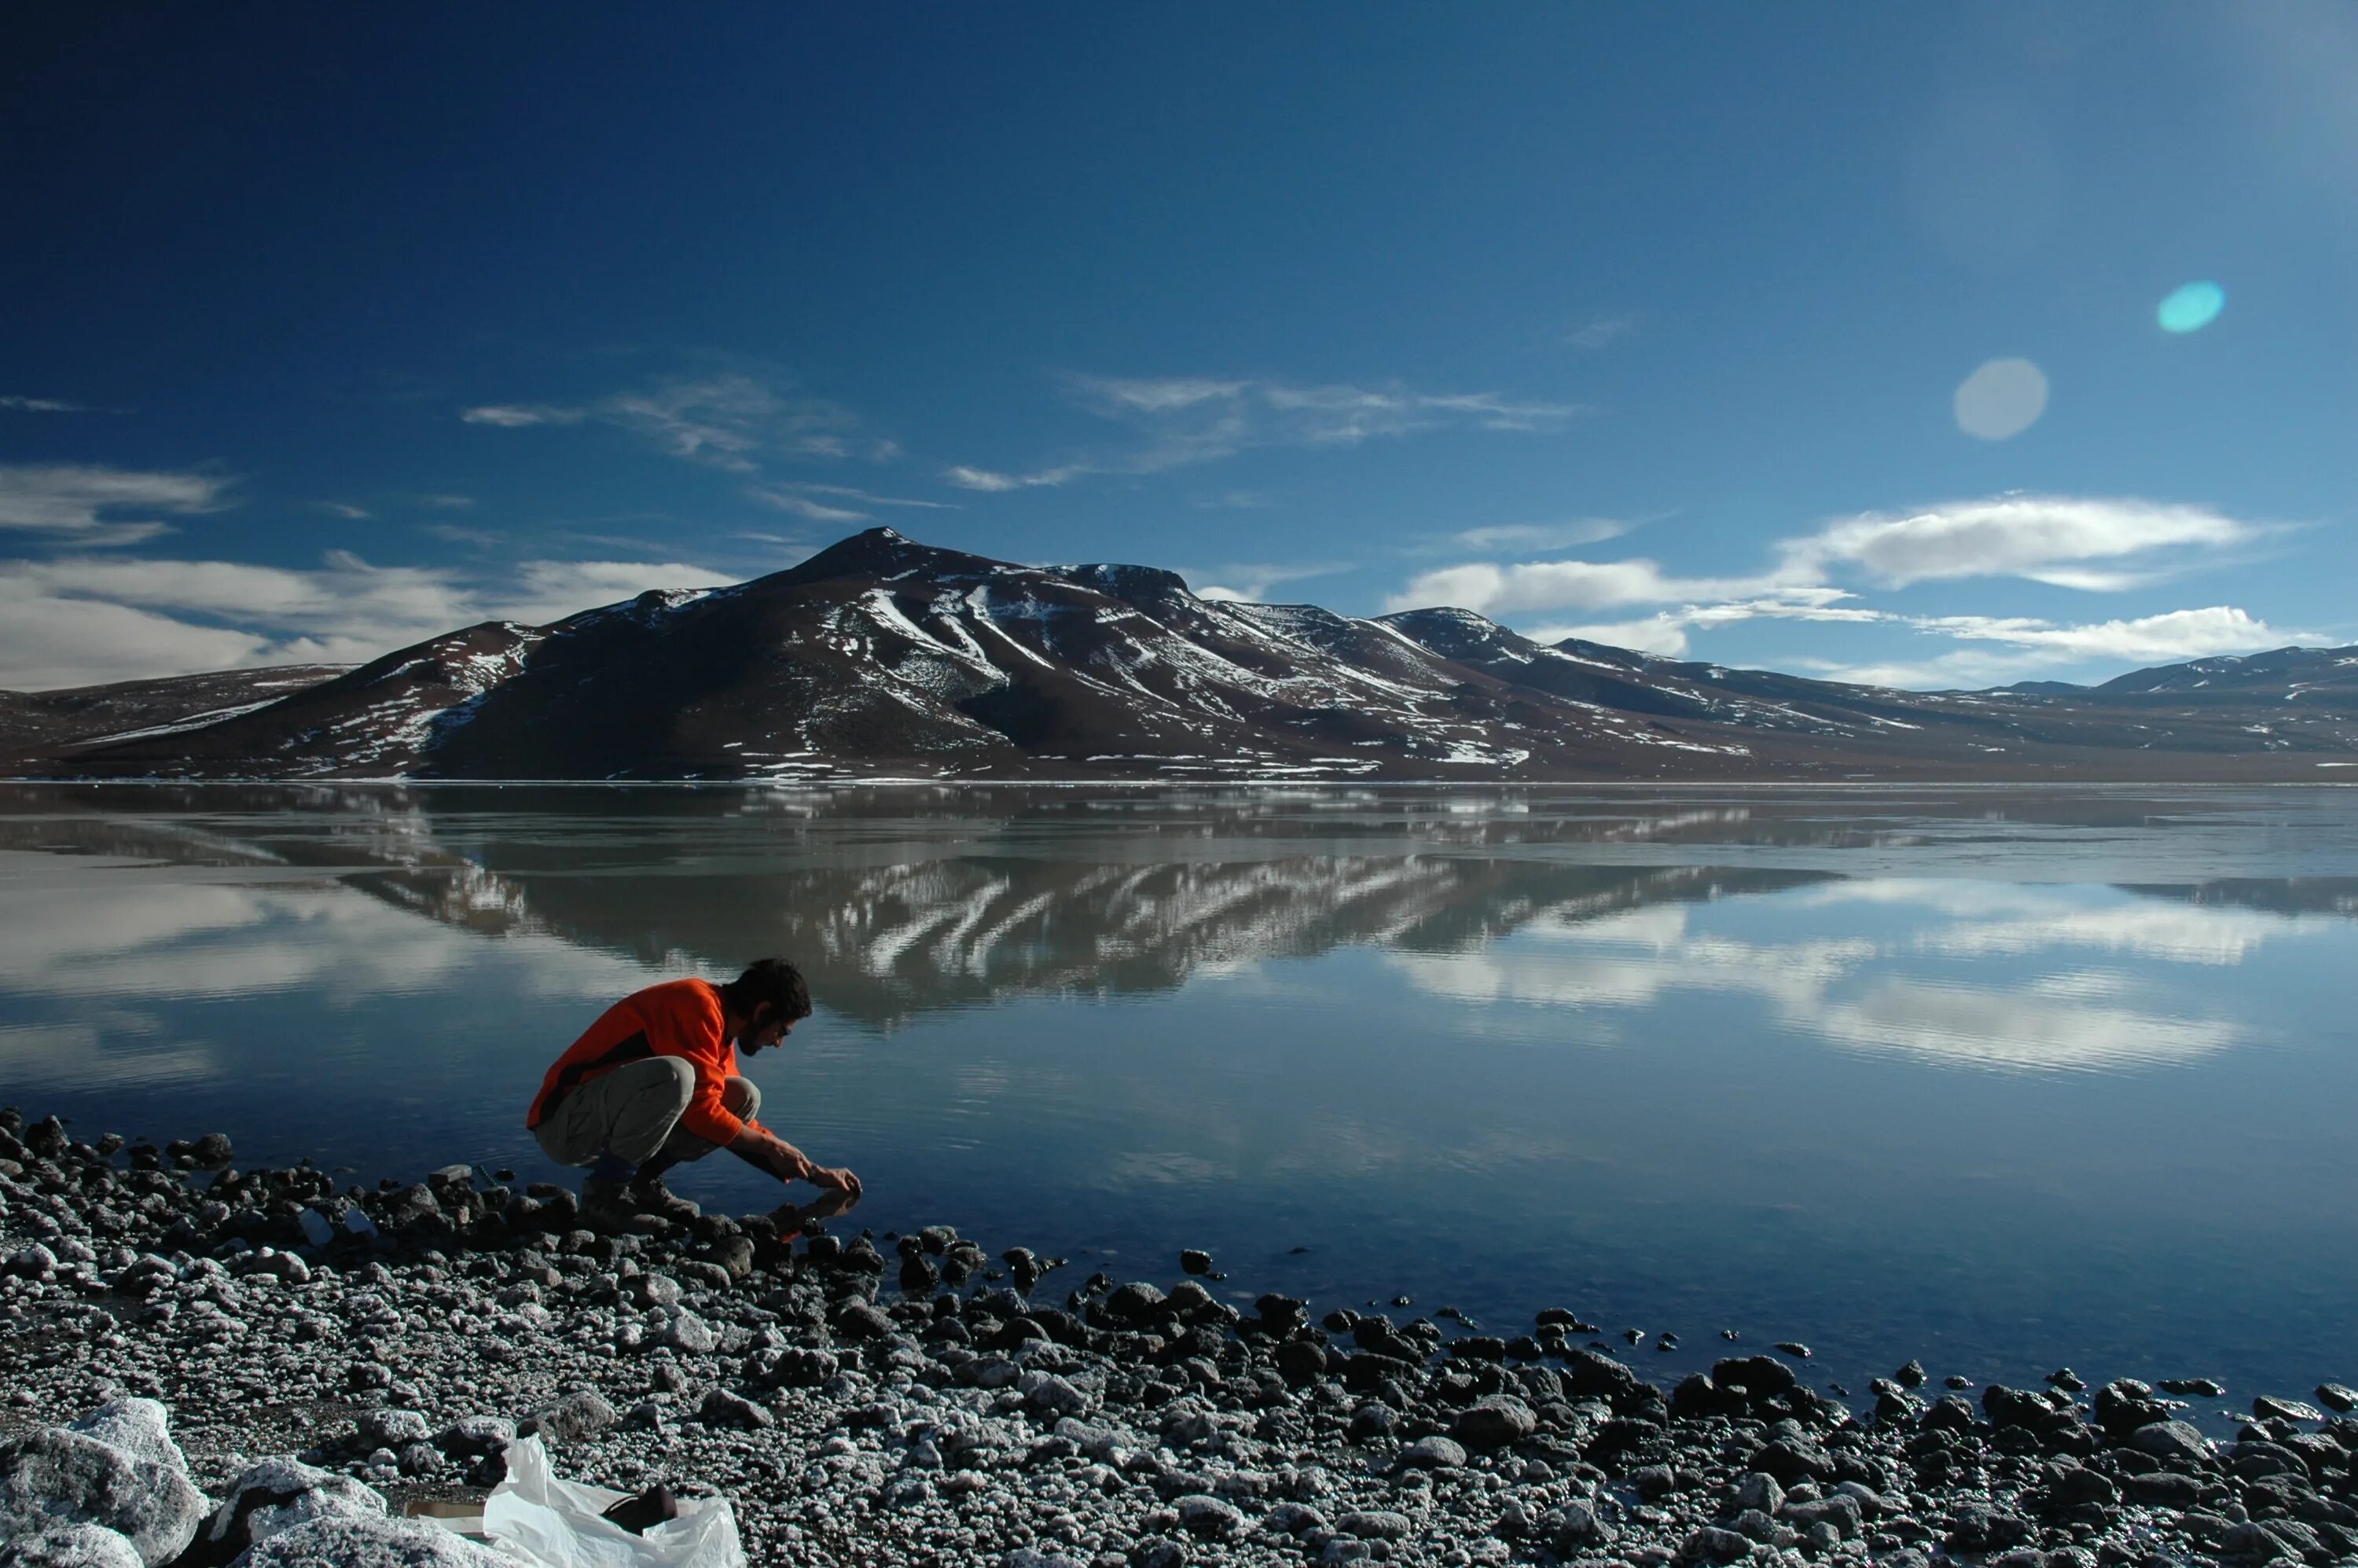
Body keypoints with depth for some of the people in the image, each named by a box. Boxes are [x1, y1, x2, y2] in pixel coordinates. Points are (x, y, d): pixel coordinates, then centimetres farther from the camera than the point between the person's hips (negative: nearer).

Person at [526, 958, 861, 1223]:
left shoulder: (720, 1029, 11)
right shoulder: (697, 1005, -18)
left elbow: (740, 1126, 17)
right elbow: (699, 1109, -22)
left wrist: (815, 1173, 14)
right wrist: (770, 1146, -10)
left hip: (612, 1128, 9)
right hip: (565, 1124, -9)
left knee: (743, 1098, 3)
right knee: (673, 1075, -35)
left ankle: (641, 1183, -1)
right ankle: (606, 1191, -17)